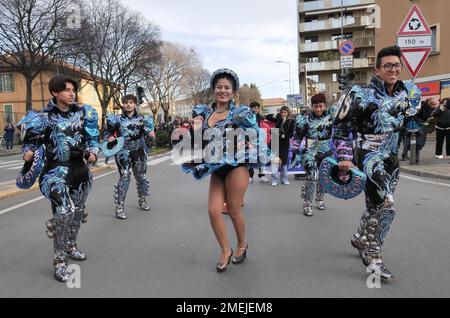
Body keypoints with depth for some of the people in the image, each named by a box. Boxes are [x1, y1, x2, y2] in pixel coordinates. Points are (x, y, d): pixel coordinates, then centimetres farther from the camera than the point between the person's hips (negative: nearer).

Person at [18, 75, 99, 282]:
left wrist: (92, 153, -5)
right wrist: (28, 152, -19)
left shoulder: (83, 113, 4)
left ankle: (71, 246, 41)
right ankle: (59, 261, -5)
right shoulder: (45, 117, -5)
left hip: (80, 168, 5)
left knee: (77, 211, 17)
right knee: (64, 212, -19)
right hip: (57, 169, -5)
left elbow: (91, 139, 12)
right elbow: (32, 140, 1)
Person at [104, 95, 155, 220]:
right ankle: (119, 207, -7)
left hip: (139, 152, 3)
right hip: (123, 152, -3)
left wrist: (149, 135, -12)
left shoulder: (142, 119, 4)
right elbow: (108, 132, 9)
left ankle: (142, 200, 37)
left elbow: (148, 136, 10)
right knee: (124, 177, -14)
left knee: (141, 176, 14)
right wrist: (109, 138, -12)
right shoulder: (118, 119, 0)